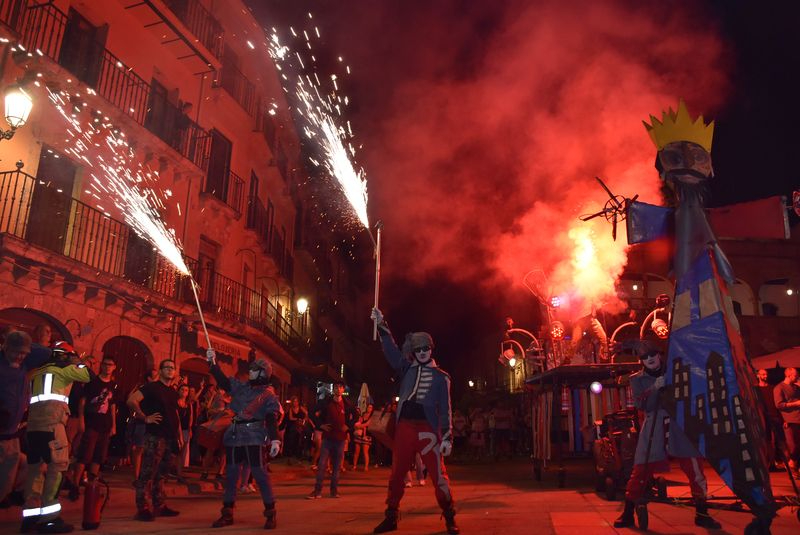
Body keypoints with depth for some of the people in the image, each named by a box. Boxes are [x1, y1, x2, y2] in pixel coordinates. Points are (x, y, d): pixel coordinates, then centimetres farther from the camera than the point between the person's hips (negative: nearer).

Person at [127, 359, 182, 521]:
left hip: (170, 437, 8)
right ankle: (142, 509, -1)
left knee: (162, 473, 14)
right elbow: (131, 401, -15)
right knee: (147, 473, -6)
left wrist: (180, 435, 18)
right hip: (155, 436, -8)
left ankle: (160, 506, 21)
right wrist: (145, 418, -17)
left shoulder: (173, 392, 17)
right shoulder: (151, 387, -5)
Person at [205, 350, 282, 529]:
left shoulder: (268, 395, -5)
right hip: (235, 435, 6)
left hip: (253, 438, -6)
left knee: (259, 473, -7)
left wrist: (274, 440, -21)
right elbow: (222, 380, 9)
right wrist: (213, 362, -1)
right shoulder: (240, 386, 12)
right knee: (231, 474, 10)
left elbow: (272, 419, -11)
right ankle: (227, 514, 21)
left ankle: (271, 514, 2)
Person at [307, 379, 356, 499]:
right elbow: (314, 414, 8)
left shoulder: (347, 404, 2)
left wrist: (348, 426, 4)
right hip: (327, 437, -1)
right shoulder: (326, 402, 0)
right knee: (322, 464, -5)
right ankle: (317, 490, -1)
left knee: (337, 465, 6)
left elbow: (355, 416, 15)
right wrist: (321, 425, -2)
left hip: (340, 438, 1)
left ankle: (334, 490, 15)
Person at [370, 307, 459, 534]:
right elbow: (391, 351, 1)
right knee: (396, 473, 7)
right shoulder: (407, 369, 13)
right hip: (405, 426, 3)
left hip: (428, 429, -3)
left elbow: (445, 409, 4)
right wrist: (381, 325, -10)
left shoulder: (441, 377, 7)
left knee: (438, 474, -4)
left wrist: (447, 437, -4)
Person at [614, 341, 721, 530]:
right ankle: (628, 514, 8)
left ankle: (702, 514, 14)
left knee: (695, 469, -3)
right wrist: (655, 388, -19)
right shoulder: (637, 379, 5)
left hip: (680, 424, 1)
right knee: (641, 471, -3)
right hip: (654, 428, -1)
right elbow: (642, 405, -6)